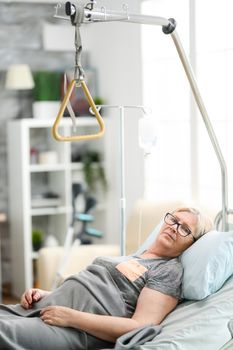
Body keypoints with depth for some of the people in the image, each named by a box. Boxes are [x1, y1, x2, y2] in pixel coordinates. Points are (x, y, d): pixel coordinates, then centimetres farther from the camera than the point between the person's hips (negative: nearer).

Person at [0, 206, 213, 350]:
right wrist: (45, 294, 8)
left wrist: (71, 317, -17)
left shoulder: (170, 270, 0)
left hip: (76, 330, -8)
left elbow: (139, 327, -13)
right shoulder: (131, 257, 25)